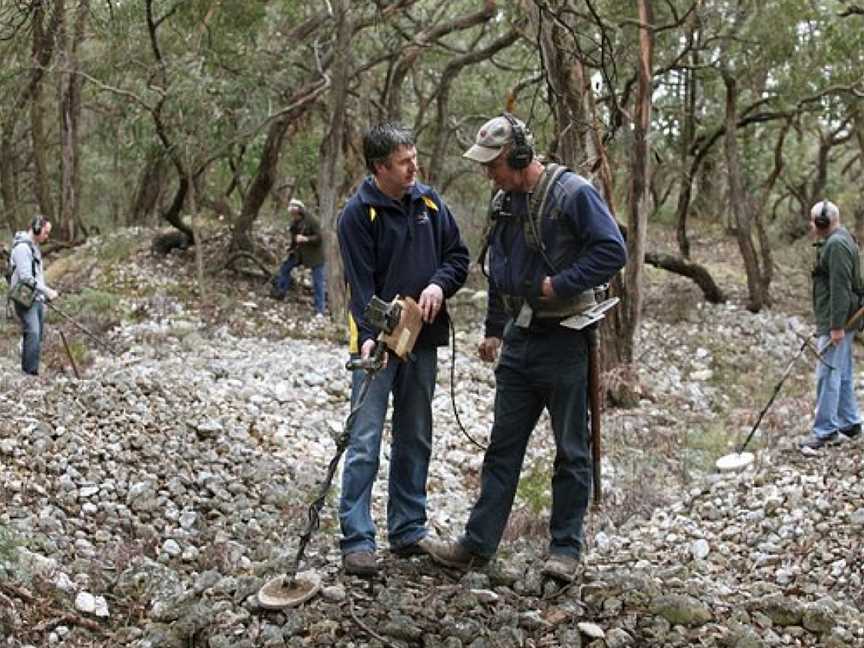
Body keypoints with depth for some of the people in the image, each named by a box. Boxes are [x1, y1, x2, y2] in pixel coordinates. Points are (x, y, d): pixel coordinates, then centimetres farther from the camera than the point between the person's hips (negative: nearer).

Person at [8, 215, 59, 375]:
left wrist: (45, 294, 16)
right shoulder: (22, 247, -13)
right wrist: (47, 291, -19)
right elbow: (26, 277, -20)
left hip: (37, 299, 9)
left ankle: (33, 372, 10)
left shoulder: (34, 246, 17)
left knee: (38, 336, 6)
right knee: (32, 334, -17)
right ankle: (28, 373, -17)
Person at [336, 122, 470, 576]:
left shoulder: (429, 202, 4)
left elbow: (459, 255, 10)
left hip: (423, 341, 6)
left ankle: (408, 530, 24)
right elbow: (361, 284, -16)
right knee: (365, 442, -7)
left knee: (415, 440, 13)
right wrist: (368, 337, -29)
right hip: (378, 341, -6)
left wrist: (439, 284, -11)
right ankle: (357, 540, -2)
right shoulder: (358, 214, -11)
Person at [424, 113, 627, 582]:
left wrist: (561, 285, -19)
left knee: (571, 450, 5)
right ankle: (479, 543, 16)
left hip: (564, 338, -7)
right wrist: (494, 330, 19)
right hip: (519, 339, 7)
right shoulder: (503, 204, 11)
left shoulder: (573, 193, -13)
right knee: (503, 445, 10)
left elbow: (613, 252, -18)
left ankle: (566, 547, 15)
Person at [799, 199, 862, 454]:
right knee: (843, 374, 16)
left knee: (828, 374, -8)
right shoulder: (835, 241, 16)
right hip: (838, 321, 11)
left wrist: (836, 325, -24)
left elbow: (840, 288, -23)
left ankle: (824, 430, -5)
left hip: (836, 322, -11)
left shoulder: (836, 245, -18)